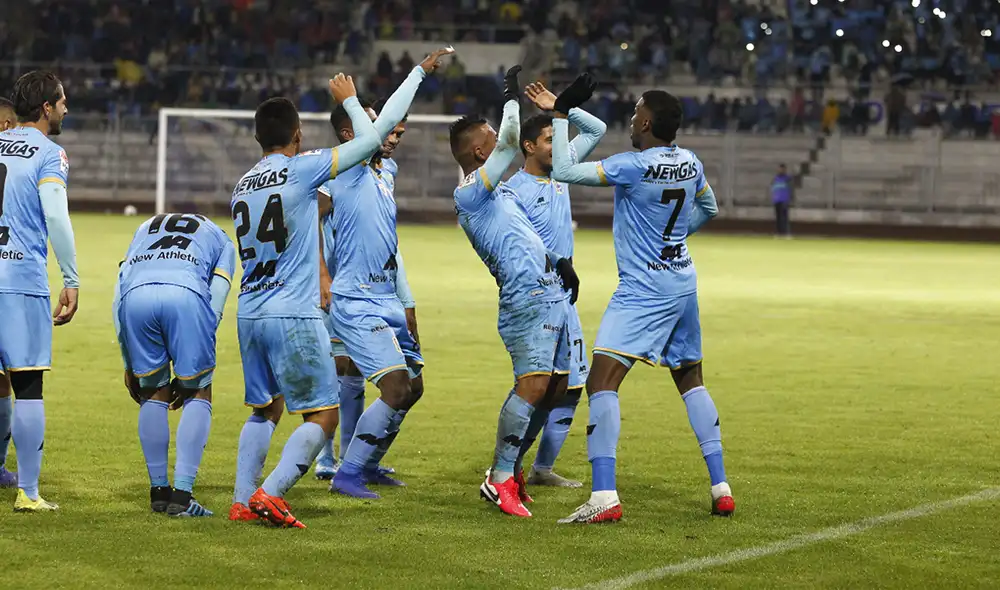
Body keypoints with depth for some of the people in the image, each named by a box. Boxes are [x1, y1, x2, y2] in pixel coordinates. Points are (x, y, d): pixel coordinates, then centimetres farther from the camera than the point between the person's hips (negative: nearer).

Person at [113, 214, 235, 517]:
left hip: (136, 296, 2)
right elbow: (215, 302, 20)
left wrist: (130, 364, 31)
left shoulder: (144, 230, 40)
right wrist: (189, 373, 21)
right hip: (185, 294, -2)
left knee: (153, 395, 19)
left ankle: (159, 491, 23)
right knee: (198, 395, 12)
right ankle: (181, 495, 4)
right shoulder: (220, 239, 34)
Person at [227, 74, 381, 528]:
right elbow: (368, 140, 1)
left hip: (250, 314, 7)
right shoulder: (301, 169, -7)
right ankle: (270, 494, -15)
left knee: (266, 410, 19)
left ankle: (241, 500, 10)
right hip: (294, 315, -7)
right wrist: (349, 99, 18)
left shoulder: (242, 186, 13)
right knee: (324, 415, -2)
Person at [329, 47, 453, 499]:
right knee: (396, 387, -17)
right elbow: (385, 123, -21)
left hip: (385, 300, 9)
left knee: (412, 386, 14)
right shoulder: (347, 170, -12)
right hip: (357, 303, -9)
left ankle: (367, 465, 28)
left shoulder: (385, 171, 12)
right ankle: (347, 475, -9)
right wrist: (419, 71, -17)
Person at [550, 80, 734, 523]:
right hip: (683, 283, 8)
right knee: (690, 380, 21)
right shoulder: (690, 163, 4)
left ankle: (604, 497, -23)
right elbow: (707, 208, 24)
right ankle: (721, 488, 20)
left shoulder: (633, 167, -18)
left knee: (602, 381, -12)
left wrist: (561, 114, -10)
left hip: (643, 290, -8)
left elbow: (563, 171, -18)